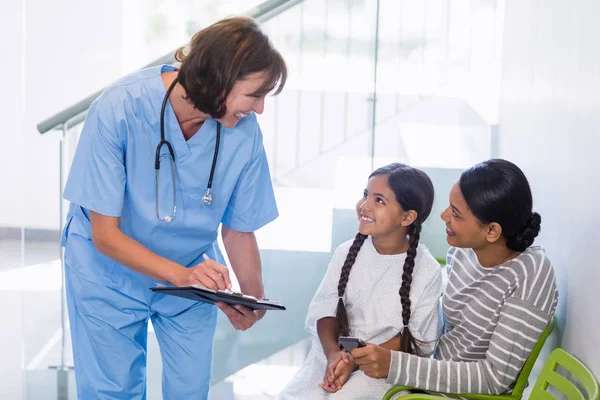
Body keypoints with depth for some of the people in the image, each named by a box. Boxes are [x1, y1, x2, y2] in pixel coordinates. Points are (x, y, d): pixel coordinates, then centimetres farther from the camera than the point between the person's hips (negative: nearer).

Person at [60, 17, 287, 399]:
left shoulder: (244, 131, -20)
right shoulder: (120, 109, -29)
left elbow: (239, 229, -8)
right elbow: (105, 235, -23)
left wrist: (253, 298, -25)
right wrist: (181, 275, -36)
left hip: (194, 270, 2)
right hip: (111, 271, -2)